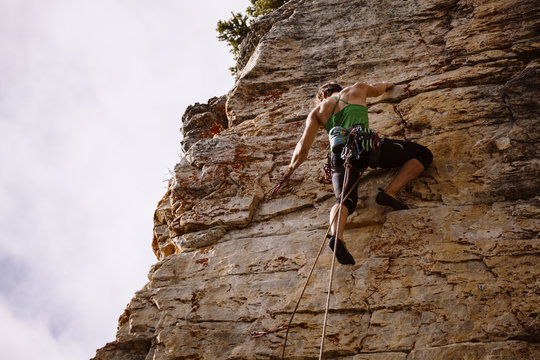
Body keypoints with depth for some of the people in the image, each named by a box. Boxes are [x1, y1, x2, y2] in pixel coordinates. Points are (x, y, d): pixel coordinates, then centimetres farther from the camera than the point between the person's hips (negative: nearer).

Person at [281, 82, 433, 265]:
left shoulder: (317, 111, 27)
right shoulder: (356, 89, 29)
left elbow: (303, 148, 20)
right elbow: (377, 90, 52)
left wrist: (291, 167, 38)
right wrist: (385, 85, 76)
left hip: (340, 154, 2)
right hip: (365, 143, -1)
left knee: (344, 200, -11)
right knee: (423, 154, 12)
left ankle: (336, 236, -46)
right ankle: (389, 193, -10)